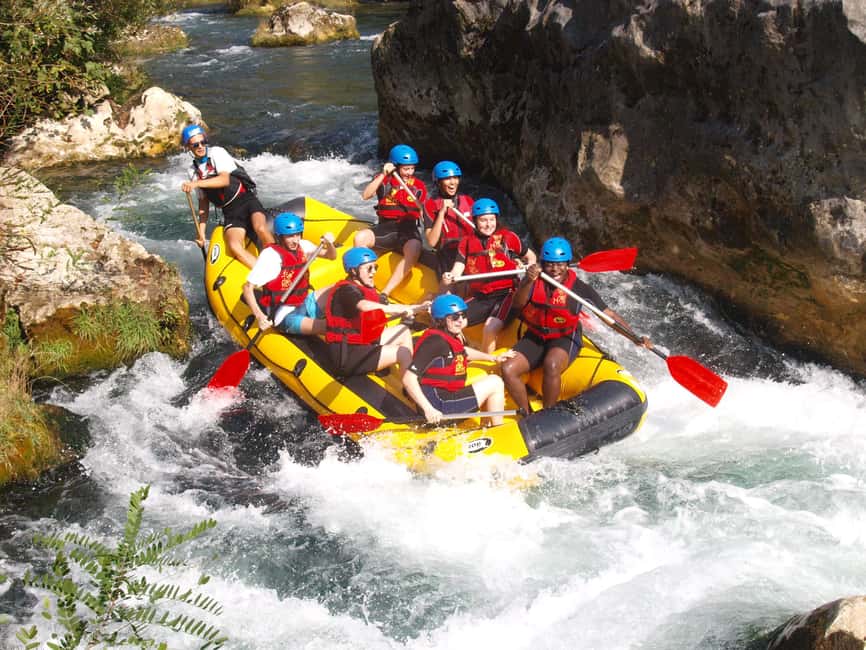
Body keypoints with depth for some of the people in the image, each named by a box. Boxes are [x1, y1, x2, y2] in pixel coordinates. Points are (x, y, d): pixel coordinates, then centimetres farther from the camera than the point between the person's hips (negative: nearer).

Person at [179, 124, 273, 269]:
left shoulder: (217, 153, -4)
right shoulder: (194, 172, 12)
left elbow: (225, 180, -21)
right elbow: (203, 203, 18)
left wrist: (196, 184, -31)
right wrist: (201, 232, 12)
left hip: (246, 200, -4)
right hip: (230, 213, 4)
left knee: (260, 228, -34)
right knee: (234, 246, -25)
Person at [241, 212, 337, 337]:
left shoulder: (303, 246, 3)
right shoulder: (270, 255, -17)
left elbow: (331, 256, 10)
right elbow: (248, 288, -17)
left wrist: (329, 244, -13)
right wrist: (259, 316, -28)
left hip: (305, 303, 8)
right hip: (284, 316, -8)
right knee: (326, 326, -28)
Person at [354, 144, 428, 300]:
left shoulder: (419, 186, 10)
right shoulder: (383, 180, 6)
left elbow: (423, 214, 13)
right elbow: (365, 196, -11)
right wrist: (383, 175, -16)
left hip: (408, 230, 0)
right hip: (385, 228, 0)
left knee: (414, 251, -34)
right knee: (359, 238, -28)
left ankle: (385, 293, -35)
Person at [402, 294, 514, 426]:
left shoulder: (452, 337, 9)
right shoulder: (435, 342, -21)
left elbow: (464, 352, 35)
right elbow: (408, 379, -27)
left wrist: (494, 358, 32)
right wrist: (428, 409, -31)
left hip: (449, 397, 10)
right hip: (439, 407, -10)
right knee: (495, 383, -5)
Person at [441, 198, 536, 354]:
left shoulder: (508, 238, 1)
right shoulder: (466, 243, 8)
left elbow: (530, 256, 14)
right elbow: (457, 270, -1)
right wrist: (449, 279, -23)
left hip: (506, 295, -4)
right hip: (479, 298, 4)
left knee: (490, 328, -29)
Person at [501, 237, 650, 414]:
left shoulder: (579, 288, -11)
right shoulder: (533, 280, -6)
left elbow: (609, 314, -8)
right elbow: (518, 305, -22)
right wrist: (528, 282, -41)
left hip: (565, 339, -3)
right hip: (535, 338, 3)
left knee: (551, 365, -36)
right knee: (508, 370, -19)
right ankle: (527, 415, 3)